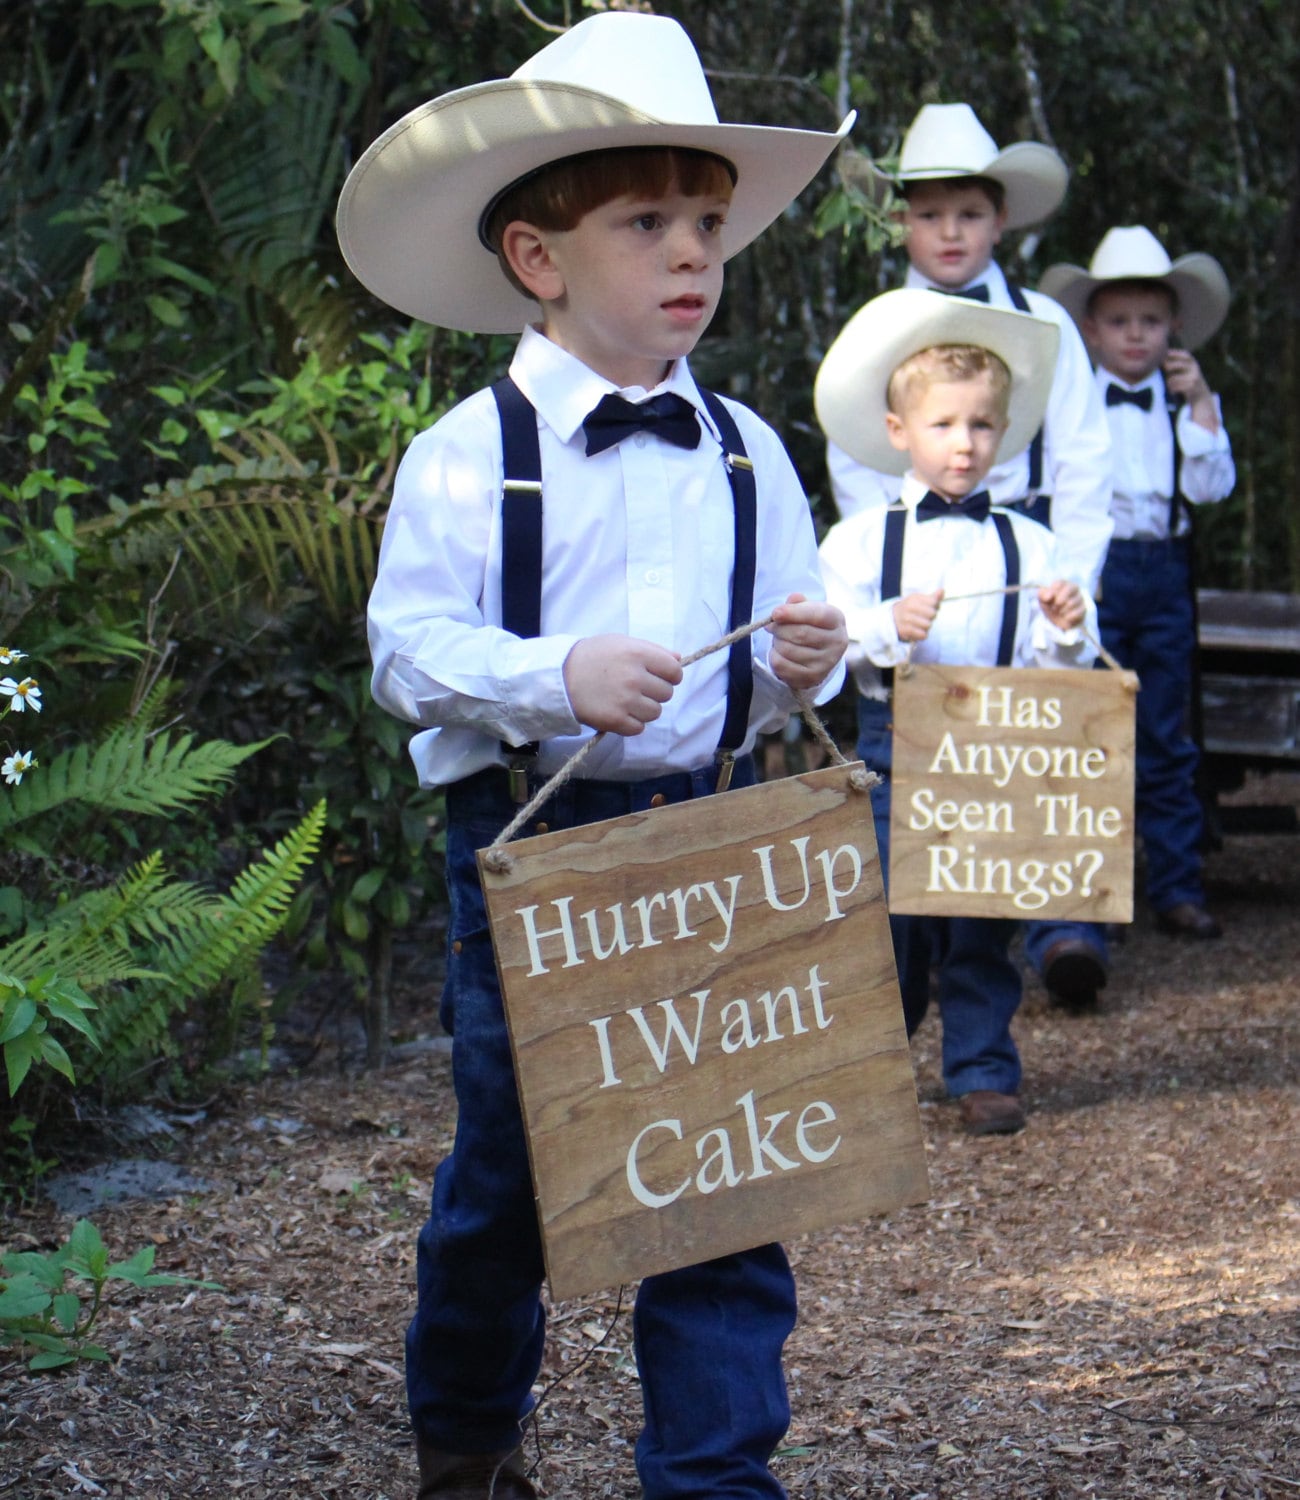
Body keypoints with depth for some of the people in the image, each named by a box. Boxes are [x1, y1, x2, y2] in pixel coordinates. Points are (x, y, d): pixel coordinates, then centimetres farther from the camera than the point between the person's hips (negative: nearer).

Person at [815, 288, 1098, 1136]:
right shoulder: (860, 540, 4)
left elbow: (1056, 664, 5)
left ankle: (984, 1072, 15)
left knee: (984, 922, 4)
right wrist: (890, 629, -23)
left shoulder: (1028, 545, 7)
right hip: (894, 744, -1)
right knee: (884, 912, 2)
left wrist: (1068, 631, -17)